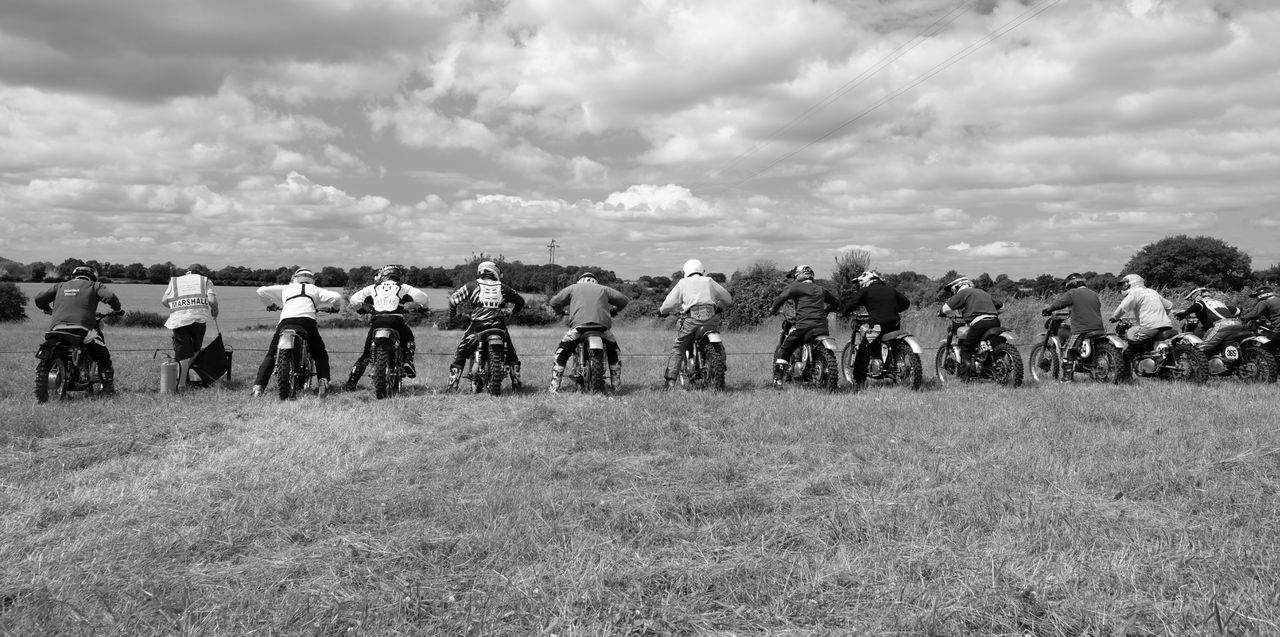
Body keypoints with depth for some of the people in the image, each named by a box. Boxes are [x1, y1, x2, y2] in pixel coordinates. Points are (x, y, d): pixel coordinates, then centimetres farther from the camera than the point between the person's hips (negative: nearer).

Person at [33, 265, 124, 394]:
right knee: (103, 357, 12)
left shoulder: (61, 286, 24)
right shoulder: (93, 286, 14)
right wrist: (117, 309, 13)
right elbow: (110, 296, -5)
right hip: (82, 328, -4)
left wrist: (48, 310, 42)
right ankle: (108, 387, 5)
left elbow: (39, 298, 24)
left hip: (57, 327, 4)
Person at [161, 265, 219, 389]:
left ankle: (181, 383, -2)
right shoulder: (205, 280, 16)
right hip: (198, 316, -2)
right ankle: (185, 371, 12)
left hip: (178, 318, 2)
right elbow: (211, 300, -1)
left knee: (182, 351, 3)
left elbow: (163, 301, 10)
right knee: (195, 347, 19)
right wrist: (215, 310, 16)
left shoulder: (174, 281, 22)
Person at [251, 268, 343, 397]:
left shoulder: (286, 288, 33)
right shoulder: (315, 289, 30)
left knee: (271, 355, 13)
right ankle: (323, 382, -8)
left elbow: (261, 291, 29)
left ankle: (258, 386, 0)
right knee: (320, 355, 15)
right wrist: (334, 308, 38)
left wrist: (271, 304, 46)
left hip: (286, 319, 1)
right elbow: (336, 297, 17)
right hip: (307, 320, -1)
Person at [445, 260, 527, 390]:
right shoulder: (503, 288, 13)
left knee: (460, 354, 11)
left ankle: (453, 384, 5)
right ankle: (516, 382, 21)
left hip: (477, 326, -2)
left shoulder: (471, 286, 8)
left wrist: (453, 314, 23)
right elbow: (520, 301, 21)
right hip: (499, 325, 2)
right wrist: (511, 312, 37)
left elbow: (453, 299, 7)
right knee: (511, 354, 22)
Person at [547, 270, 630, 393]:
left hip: (579, 324, -1)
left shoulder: (573, 288, 23)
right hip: (603, 324, 2)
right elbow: (624, 300, 26)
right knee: (614, 352, 25)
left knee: (561, 354, 10)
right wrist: (614, 310, 43)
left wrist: (561, 311, 39)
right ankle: (616, 384, 25)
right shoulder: (604, 289, 26)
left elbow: (554, 302, 19)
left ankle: (554, 387, 3)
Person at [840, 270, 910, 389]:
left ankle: (859, 381, -4)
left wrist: (843, 313, 18)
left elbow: (851, 304, 0)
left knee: (862, 352, 1)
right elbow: (906, 302, 23)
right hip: (895, 325, 5)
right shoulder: (890, 289, 19)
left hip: (878, 326, -5)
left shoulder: (865, 291, 4)